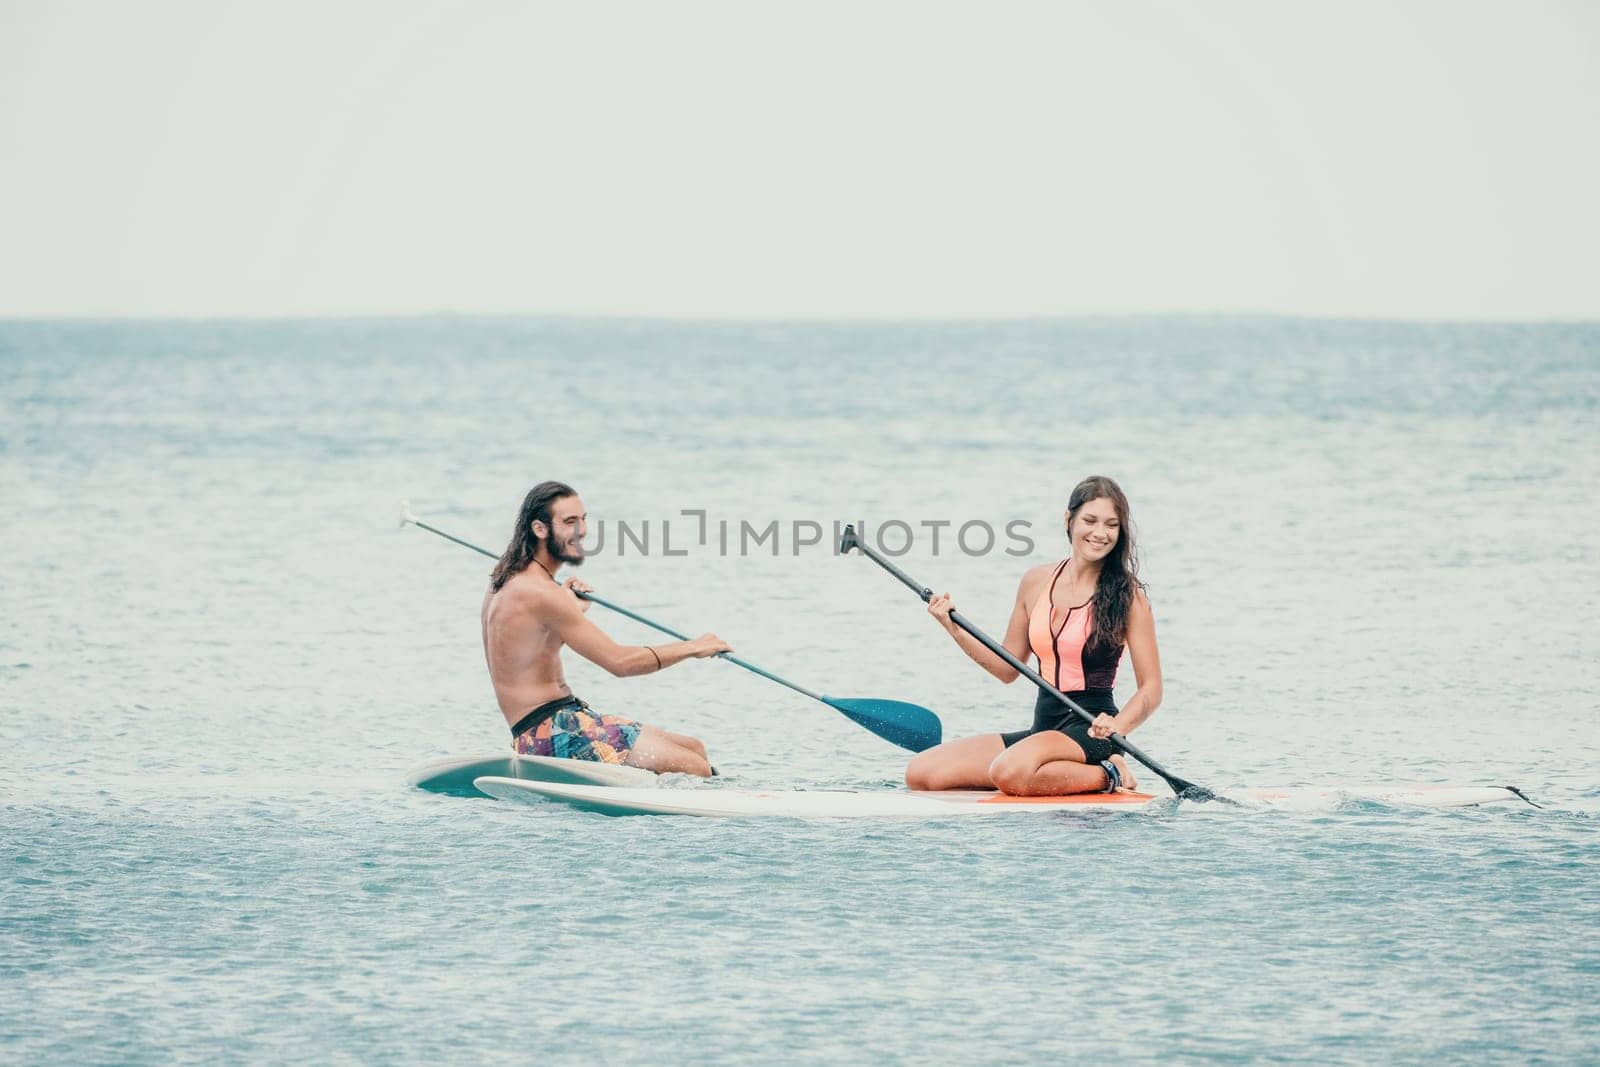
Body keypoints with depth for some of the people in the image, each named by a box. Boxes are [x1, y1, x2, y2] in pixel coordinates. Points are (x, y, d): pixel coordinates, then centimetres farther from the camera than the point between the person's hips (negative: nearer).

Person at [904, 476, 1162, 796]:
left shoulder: (1126, 595, -6)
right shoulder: (1037, 582, 9)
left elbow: (1150, 688, -6)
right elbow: (1008, 669, 17)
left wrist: (1117, 727, -24)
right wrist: (953, 627, 5)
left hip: (1089, 731, -7)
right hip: (1042, 729, 7)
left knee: (1009, 771, -37)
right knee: (921, 773, -4)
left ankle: (1107, 775, -11)